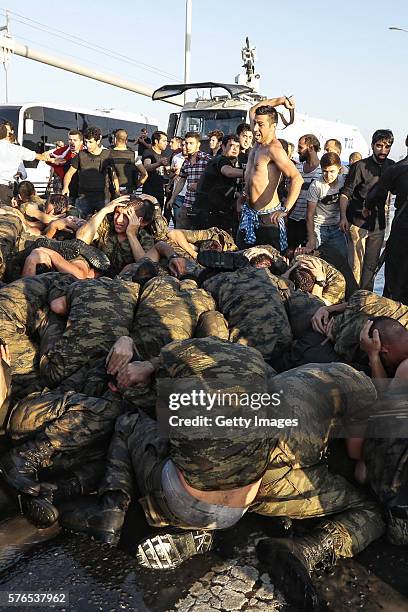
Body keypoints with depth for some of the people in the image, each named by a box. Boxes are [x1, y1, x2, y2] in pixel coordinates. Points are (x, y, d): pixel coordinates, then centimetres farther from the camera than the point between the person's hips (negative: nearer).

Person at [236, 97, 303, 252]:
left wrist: (285, 210, -34)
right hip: (249, 212, 9)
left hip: (267, 216, -9)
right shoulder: (259, 142, 8)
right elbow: (253, 110, 24)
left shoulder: (274, 149, -17)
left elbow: (297, 178, -27)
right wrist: (282, 100, 16)